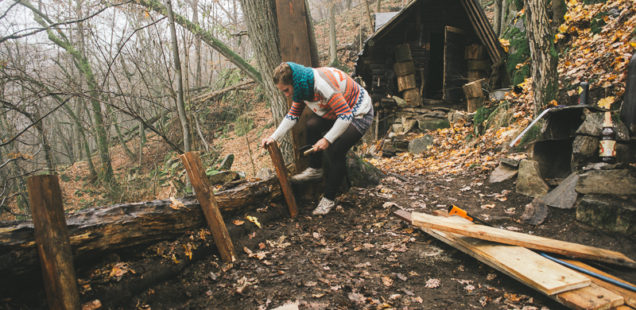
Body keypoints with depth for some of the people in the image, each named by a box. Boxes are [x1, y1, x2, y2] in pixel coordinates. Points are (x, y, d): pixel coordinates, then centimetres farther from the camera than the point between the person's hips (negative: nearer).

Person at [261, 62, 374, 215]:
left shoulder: (322, 84, -36)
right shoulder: (302, 86, -6)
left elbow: (346, 116, -36)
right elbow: (292, 116, 3)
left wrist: (327, 139, -37)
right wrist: (274, 137, -6)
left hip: (358, 115, -9)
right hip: (338, 111, 9)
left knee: (335, 151, -18)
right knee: (312, 124, -5)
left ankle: (329, 198, -2)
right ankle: (315, 169, 13)